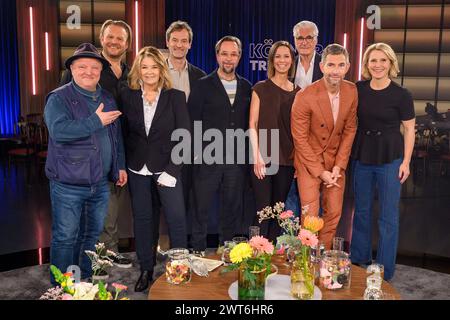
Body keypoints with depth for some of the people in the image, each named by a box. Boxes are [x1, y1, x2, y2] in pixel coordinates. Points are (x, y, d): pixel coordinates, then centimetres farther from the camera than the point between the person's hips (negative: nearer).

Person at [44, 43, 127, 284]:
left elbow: (116, 136, 19)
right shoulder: (59, 98, -8)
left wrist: (120, 165, 15)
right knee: (65, 237, 3)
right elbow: (59, 131, -26)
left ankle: (86, 282, 33)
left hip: (100, 183, 6)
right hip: (68, 185, -6)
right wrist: (96, 121, -23)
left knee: (93, 235, 16)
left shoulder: (107, 99, 12)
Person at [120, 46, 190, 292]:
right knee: (142, 219, 10)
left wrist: (172, 170, -12)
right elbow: (124, 133, 6)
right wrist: (124, 165, -3)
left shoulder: (175, 97, -2)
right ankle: (146, 270, 24)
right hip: (137, 169, 2)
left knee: (176, 218, -3)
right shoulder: (127, 96, 3)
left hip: (166, 167, -2)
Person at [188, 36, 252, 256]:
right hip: (208, 158, -3)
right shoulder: (203, 85, 1)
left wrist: (246, 153, 4)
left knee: (233, 208, 11)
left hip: (236, 160, 3)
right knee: (201, 207, 5)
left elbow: (249, 123, 12)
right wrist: (196, 152, -8)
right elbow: (192, 121, -2)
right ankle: (197, 251, 19)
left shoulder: (246, 87, 11)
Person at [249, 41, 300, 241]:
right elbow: (253, 124, -3)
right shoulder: (261, 89, 1)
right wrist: (257, 156, -13)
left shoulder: (297, 92, 10)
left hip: (287, 160, 3)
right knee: (263, 210, -2)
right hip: (263, 158, -3)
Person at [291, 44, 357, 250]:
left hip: (336, 161, 4)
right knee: (310, 215, -6)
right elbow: (300, 139, -13)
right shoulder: (305, 97, -19)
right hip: (309, 160, -4)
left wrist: (339, 165, -5)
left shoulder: (352, 91, -5)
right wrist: (320, 171, -12)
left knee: (334, 214, 7)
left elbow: (349, 130, 2)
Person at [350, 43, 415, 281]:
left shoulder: (401, 94, -8)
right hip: (362, 156, 3)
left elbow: (409, 129, -3)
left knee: (388, 215, 4)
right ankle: (358, 260, 32)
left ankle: (384, 271, 19)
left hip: (390, 159, -3)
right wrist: (348, 151, 4)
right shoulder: (358, 89, 0)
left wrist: (406, 161, -7)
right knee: (361, 210, 15)